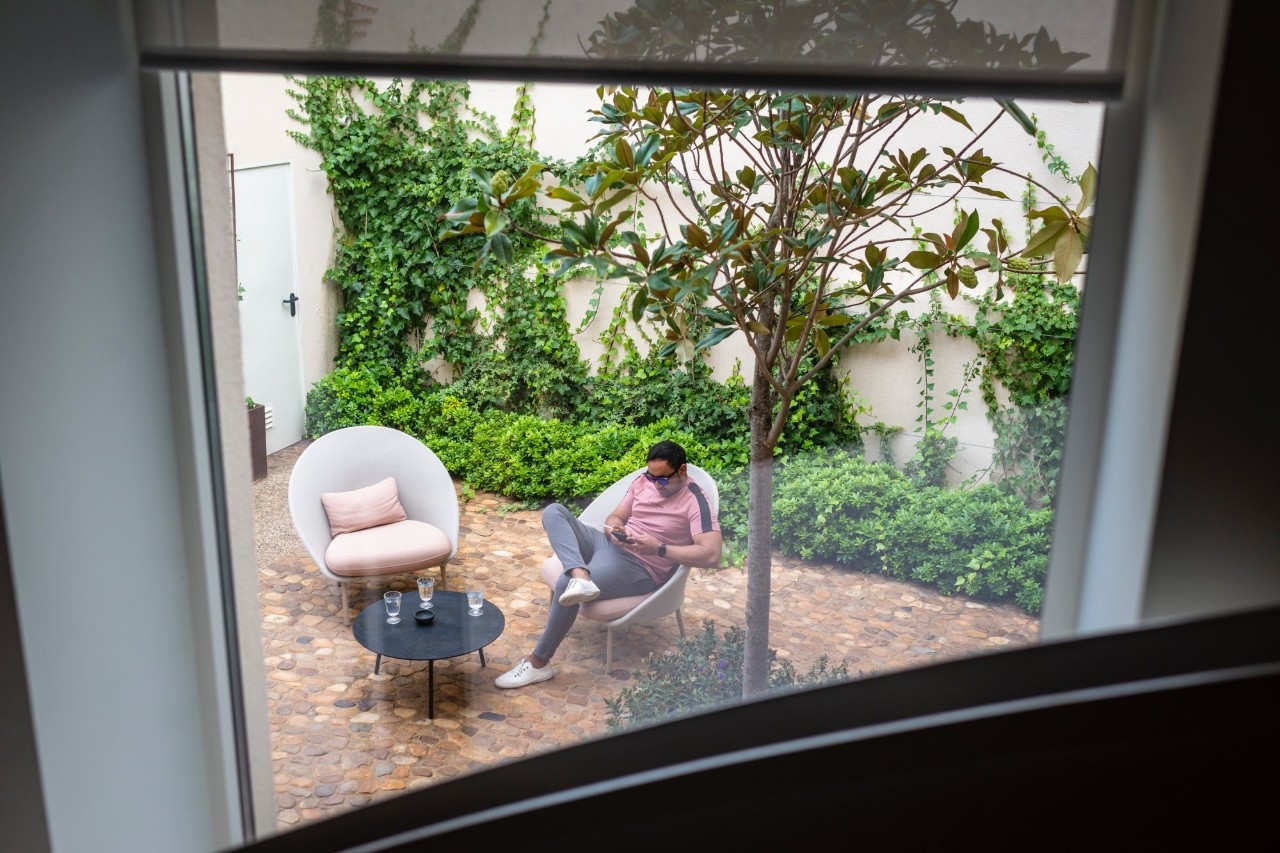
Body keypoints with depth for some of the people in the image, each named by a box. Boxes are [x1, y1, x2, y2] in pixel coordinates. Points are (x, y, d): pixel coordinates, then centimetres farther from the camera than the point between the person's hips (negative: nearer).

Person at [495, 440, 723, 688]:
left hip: (639, 567, -8)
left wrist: (659, 549, -28)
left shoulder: (695, 502, -15)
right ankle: (581, 576, -34)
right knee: (554, 511, -10)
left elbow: (711, 555, -26)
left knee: (565, 584, -29)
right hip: (611, 545, 8)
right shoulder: (644, 480, 7)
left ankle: (538, 663, -14)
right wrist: (612, 527, -12)